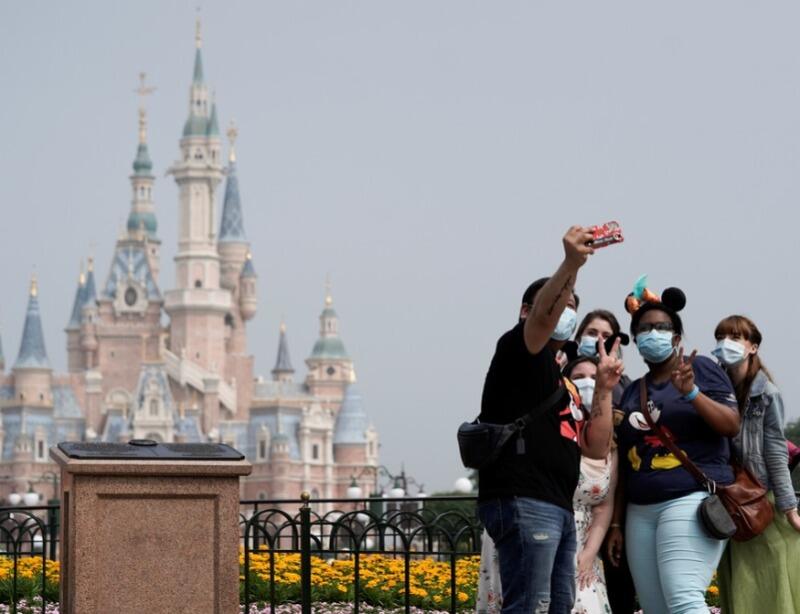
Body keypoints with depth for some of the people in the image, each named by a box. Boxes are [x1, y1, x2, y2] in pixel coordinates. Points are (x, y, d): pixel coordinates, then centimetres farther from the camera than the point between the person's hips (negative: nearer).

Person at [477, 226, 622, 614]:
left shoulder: (562, 383, 28)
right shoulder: (517, 351, 4)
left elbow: (596, 447, 21)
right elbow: (545, 317, -19)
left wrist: (604, 388, 12)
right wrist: (571, 265, -34)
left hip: (558, 509, 10)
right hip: (522, 503, -10)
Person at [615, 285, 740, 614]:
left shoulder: (699, 367, 5)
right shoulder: (633, 391, 20)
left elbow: (732, 425, -5)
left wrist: (691, 392, -18)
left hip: (692, 499, -6)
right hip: (640, 511, 6)